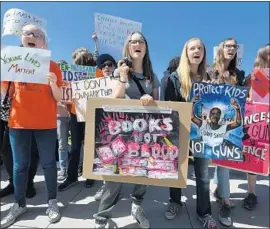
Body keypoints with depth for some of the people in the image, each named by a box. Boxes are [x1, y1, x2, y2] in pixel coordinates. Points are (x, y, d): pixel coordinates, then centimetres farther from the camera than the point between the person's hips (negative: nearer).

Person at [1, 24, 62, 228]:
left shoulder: (52, 66, 2)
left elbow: (59, 98, -1)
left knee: (48, 163, 5)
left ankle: (52, 202, 19)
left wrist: (53, 84, -21)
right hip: (18, 122, 3)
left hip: (46, 123, -2)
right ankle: (19, 205, 25)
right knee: (20, 165, 10)